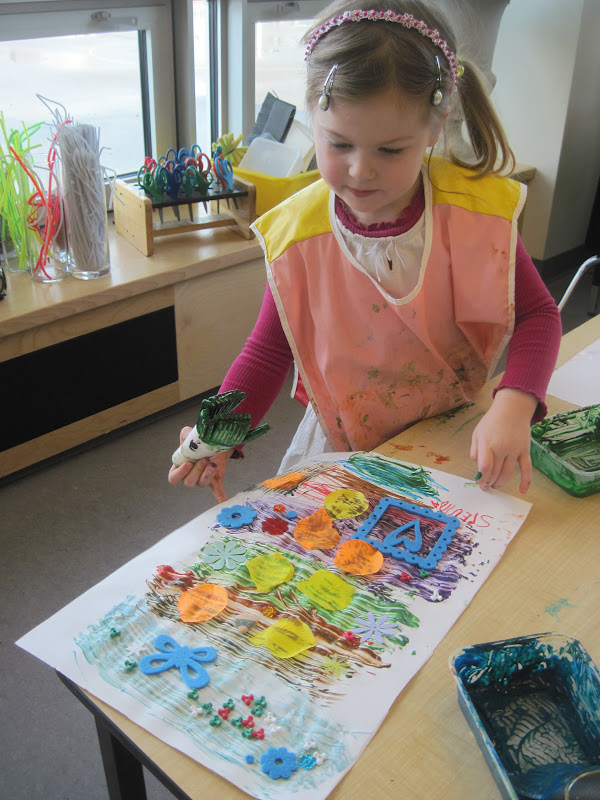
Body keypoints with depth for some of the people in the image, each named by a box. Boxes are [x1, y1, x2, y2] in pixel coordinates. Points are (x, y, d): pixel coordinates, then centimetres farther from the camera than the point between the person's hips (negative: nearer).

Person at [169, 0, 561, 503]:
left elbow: (537, 312, -6)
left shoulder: (476, 209, -15)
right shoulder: (296, 234, -14)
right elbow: (268, 352, -4)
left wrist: (514, 406, -25)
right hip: (345, 451, 1)